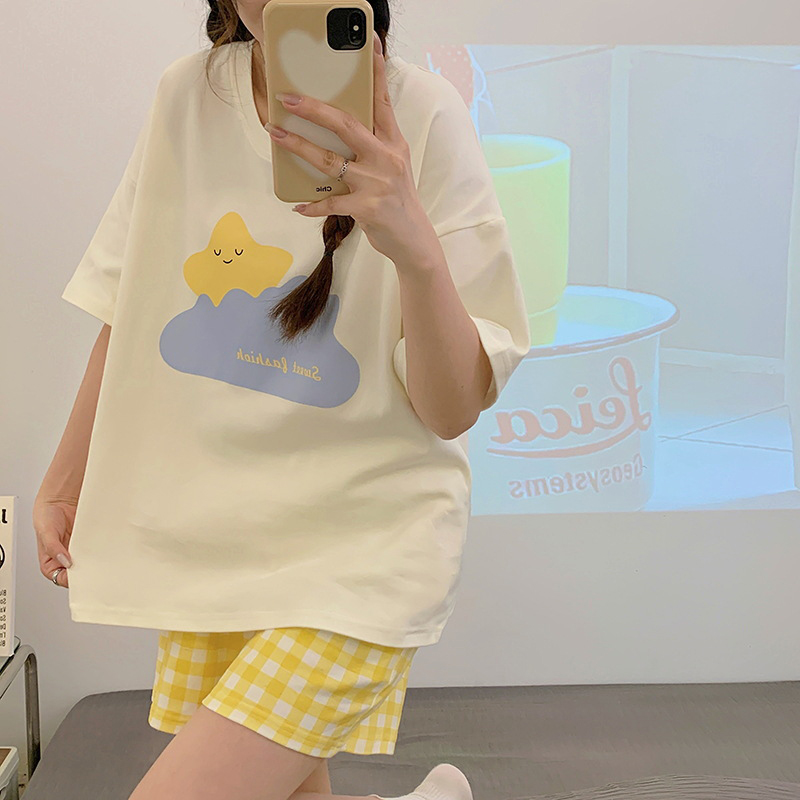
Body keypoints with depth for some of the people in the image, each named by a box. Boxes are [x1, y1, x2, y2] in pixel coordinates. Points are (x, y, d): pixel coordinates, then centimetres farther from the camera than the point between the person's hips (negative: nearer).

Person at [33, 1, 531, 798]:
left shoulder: (419, 113, -14)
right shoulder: (187, 94, -1)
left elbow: (452, 411, -16)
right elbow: (129, 313, 13)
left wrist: (416, 247, -33)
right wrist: (63, 482, 19)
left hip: (361, 546, -5)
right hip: (207, 534, 5)